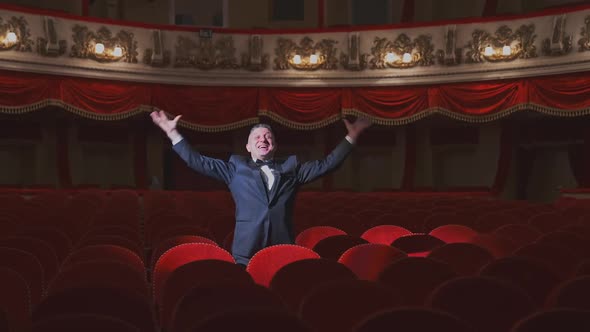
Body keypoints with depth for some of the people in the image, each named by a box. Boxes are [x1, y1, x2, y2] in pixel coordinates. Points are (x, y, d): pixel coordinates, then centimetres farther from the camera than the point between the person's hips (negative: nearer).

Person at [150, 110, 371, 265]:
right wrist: (173, 132, 5)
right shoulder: (236, 168, 13)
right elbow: (197, 161, 10)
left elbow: (326, 164, 15)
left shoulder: (290, 168, 16)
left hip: (283, 249, 1)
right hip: (247, 249, -1)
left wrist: (351, 137, 11)